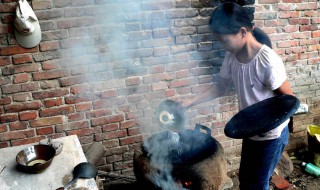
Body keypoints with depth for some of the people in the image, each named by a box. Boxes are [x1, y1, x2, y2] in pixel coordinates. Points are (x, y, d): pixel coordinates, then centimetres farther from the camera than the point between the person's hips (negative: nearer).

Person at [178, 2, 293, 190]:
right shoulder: (232, 55, -7)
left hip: (271, 134, -6)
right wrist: (191, 101, -2)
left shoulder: (268, 61, -28)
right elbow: (221, 86, 5)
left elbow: (288, 98, -18)